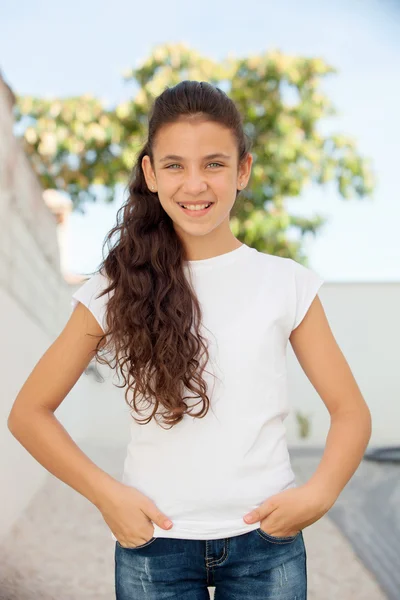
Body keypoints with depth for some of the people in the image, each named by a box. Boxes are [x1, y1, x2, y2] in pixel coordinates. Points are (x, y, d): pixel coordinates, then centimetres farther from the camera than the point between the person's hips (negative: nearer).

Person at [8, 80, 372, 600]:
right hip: (153, 543, 0)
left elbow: (351, 412, 4)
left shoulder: (287, 285, -1)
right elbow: (29, 412, 1)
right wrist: (106, 493, -10)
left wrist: (319, 493, -13)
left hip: (266, 542, 1)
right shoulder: (119, 288, -3)